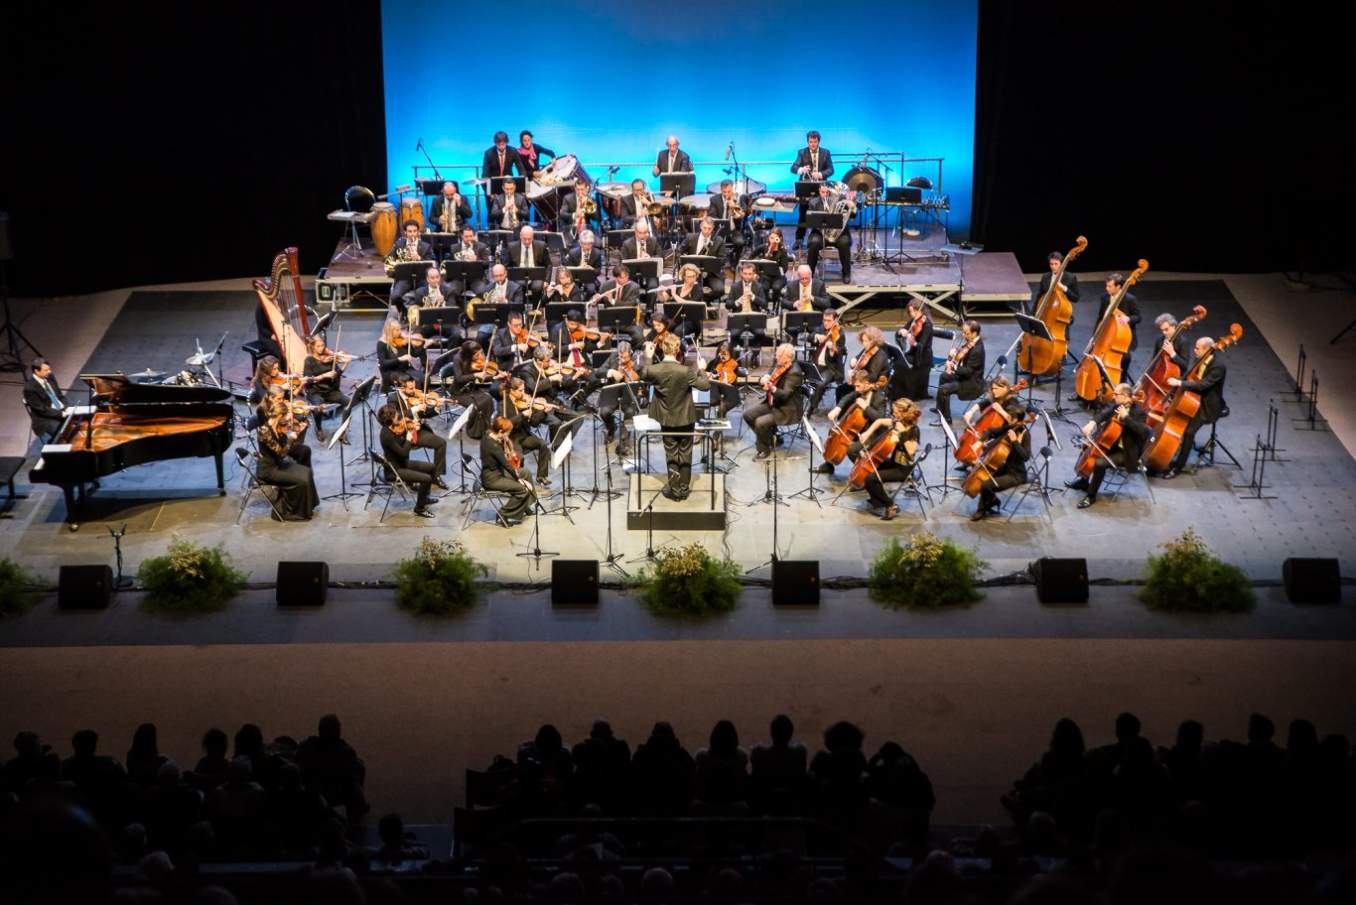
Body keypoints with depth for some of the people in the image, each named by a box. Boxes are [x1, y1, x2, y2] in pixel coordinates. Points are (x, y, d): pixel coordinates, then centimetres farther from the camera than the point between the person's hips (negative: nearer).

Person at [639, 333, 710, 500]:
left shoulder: (653, 370, -17)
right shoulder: (686, 371, -23)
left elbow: (643, 375, 6)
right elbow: (705, 385, -17)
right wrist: (701, 370, -1)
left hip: (666, 420, 2)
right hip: (686, 418, -2)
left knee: (671, 455, 14)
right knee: (685, 454, 14)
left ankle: (674, 489, 18)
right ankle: (683, 489, 22)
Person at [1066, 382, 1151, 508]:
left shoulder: (1138, 412, -23)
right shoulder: (1116, 405, -2)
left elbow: (1143, 431, -36)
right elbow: (1104, 414, -10)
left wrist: (1126, 417, -39)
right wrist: (1093, 422, -30)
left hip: (1127, 453, -9)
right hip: (1113, 444, 9)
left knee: (1099, 463, -27)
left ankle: (1091, 496, -7)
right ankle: (1083, 481, 32)